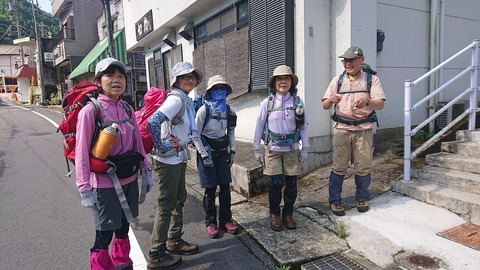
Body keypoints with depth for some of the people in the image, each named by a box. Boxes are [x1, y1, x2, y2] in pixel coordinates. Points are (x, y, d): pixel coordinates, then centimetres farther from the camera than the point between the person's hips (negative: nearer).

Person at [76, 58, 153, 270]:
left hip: (130, 179, 6)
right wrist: (85, 188, -14)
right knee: (104, 234, 6)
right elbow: (82, 153, -14)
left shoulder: (127, 109, 2)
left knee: (123, 227, 20)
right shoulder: (90, 111, -14)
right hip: (105, 183, -5)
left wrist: (146, 171, 10)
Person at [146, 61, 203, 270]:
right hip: (168, 160, -10)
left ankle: (174, 240, 36)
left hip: (179, 158, 10)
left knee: (179, 199, 19)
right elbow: (153, 121, -29)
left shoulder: (187, 101, 11)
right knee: (166, 204, -1)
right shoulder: (176, 99, -17)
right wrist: (162, 146, -22)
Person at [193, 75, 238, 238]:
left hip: (222, 152, 5)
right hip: (207, 152, -5)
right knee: (210, 189, 1)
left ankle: (225, 220, 21)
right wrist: (205, 156, -14)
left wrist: (232, 151, 6)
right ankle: (210, 223, 17)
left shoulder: (228, 110, 4)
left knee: (225, 187, 6)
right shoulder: (204, 110, -12)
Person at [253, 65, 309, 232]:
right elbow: (259, 126, 2)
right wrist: (257, 149, 1)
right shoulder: (267, 102, -2)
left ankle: (288, 214, 25)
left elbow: (303, 127, 5)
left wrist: (305, 148, 0)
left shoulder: (298, 101, 1)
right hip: (273, 150, -1)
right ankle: (274, 215, 19)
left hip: (292, 149, 2)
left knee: (291, 184, 5)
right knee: (276, 184, -2)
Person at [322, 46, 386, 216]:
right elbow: (325, 105, 6)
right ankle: (334, 200, 15)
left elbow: (380, 104, -4)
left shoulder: (371, 79, 5)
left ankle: (361, 198, 27)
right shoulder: (337, 80, 9)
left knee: (363, 167, 7)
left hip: (364, 129, 0)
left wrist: (367, 102, -26)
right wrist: (331, 100, -18)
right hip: (342, 128, 1)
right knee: (339, 167, 2)